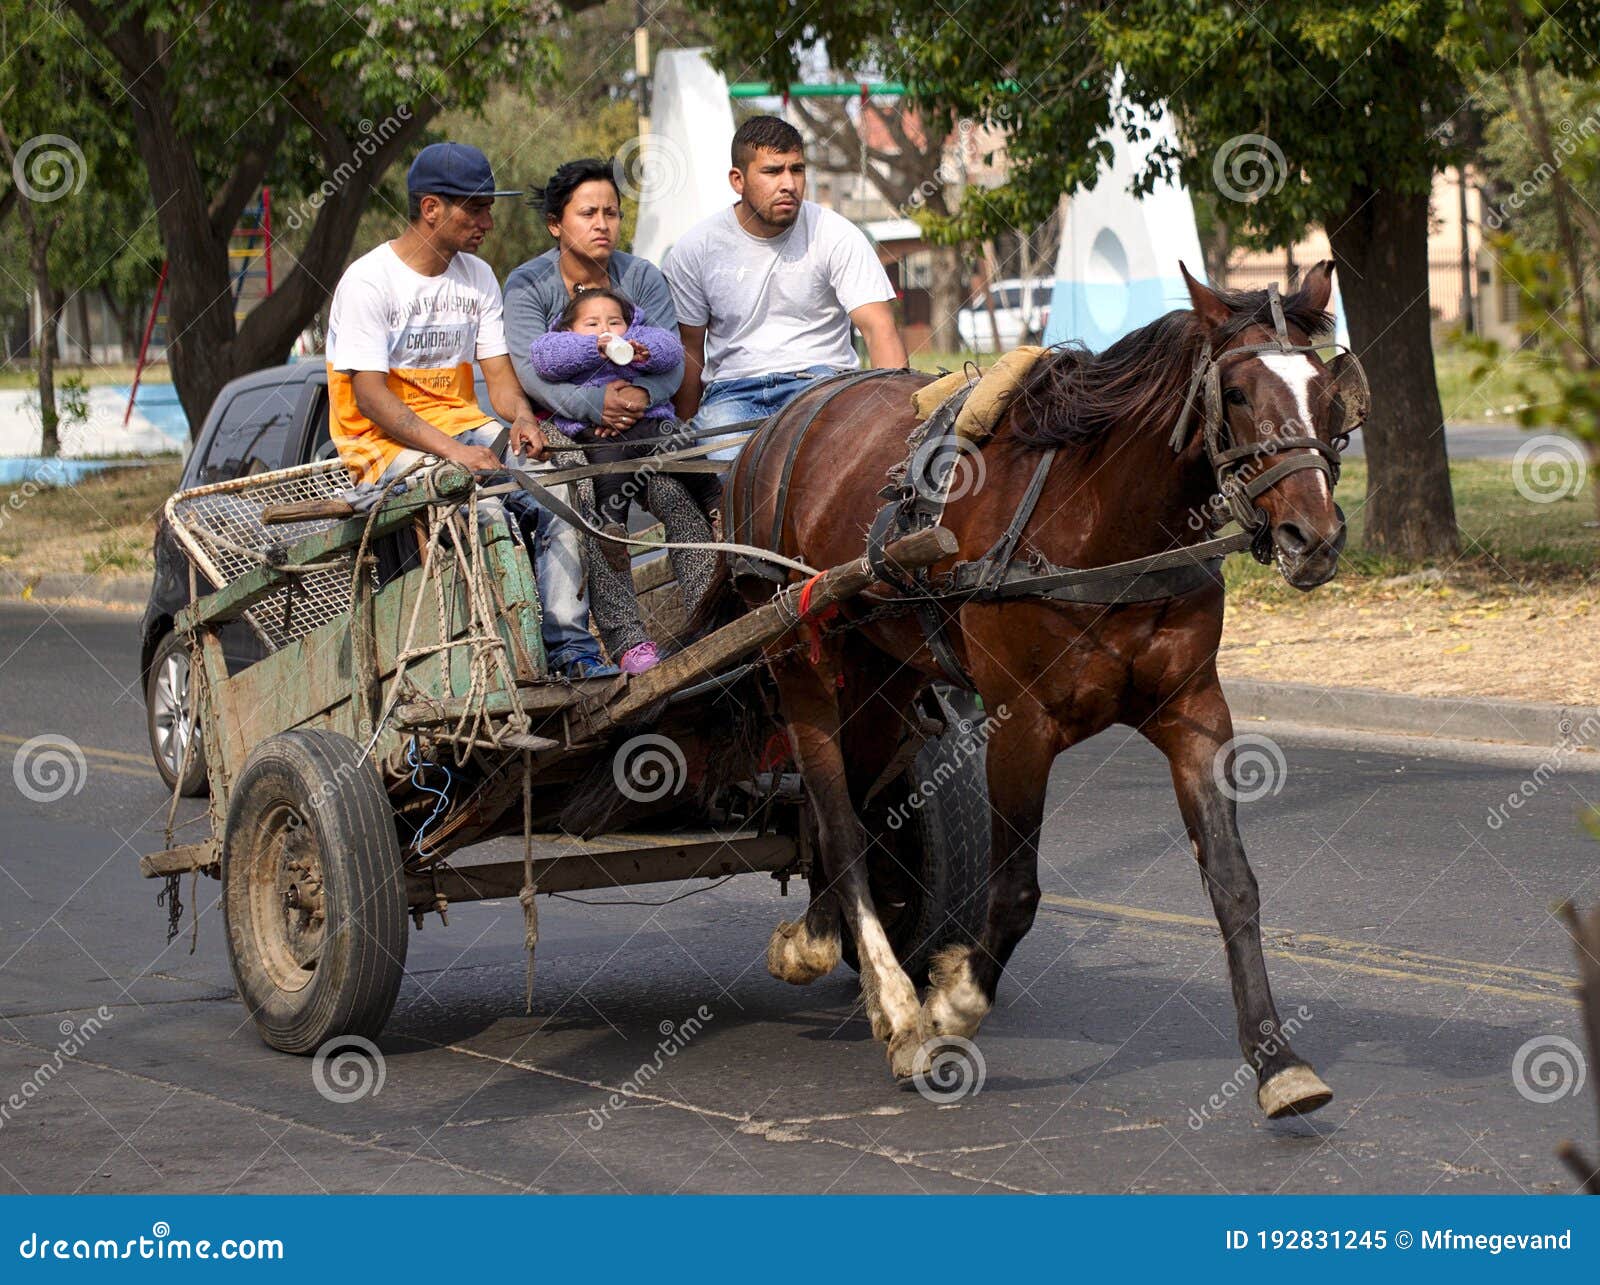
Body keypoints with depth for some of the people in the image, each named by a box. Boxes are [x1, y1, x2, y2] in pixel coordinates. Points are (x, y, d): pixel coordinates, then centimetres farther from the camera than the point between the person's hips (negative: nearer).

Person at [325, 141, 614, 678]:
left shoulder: (478, 276, 12)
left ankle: (569, 644, -22)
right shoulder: (368, 280, -10)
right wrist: (454, 451, -28)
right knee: (483, 509, -34)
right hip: (387, 443, -6)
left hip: (464, 427, 6)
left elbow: (498, 372, 10)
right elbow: (370, 395, -16)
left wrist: (522, 417, -15)